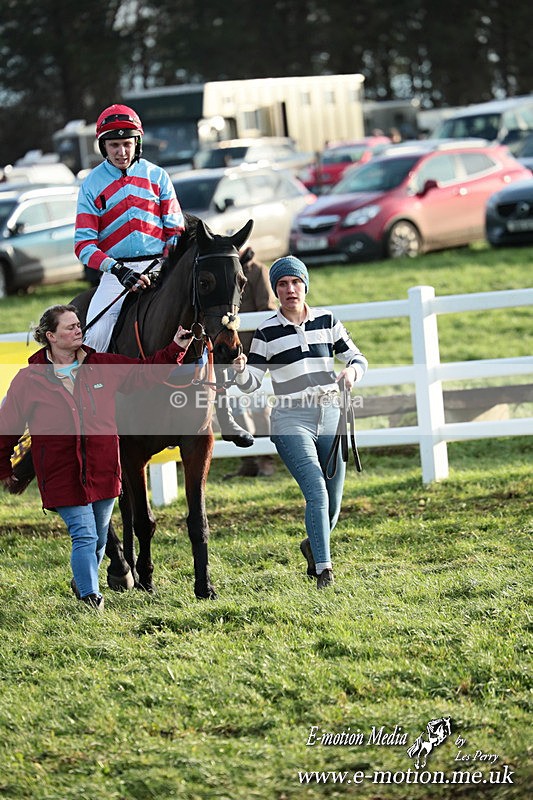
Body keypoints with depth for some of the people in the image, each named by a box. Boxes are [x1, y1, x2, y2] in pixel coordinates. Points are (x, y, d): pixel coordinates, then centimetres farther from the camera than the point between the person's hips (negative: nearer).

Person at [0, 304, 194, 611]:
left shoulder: (104, 366, 3)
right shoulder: (29, 379, -4)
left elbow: (145, 372, 11)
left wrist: (176, 349, -2)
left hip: (103, 469, 4)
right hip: (63, 474, -4)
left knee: (99, 538, 15)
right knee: (84, 536, -12)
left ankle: (82, 582, 39)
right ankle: (91, 598, -9)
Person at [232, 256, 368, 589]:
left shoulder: (327, 321, 5)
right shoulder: (267, 332, -1)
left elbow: (358, 358, 10)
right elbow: (252, 382, 0)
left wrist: (353, 371, -12)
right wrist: (241, 370, -22)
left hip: (330, 416, 3)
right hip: (291, 421, -3)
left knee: (332, 505, 8)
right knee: (317, 491, -21)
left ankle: (313, 546, 38)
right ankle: (323, 568, -19)